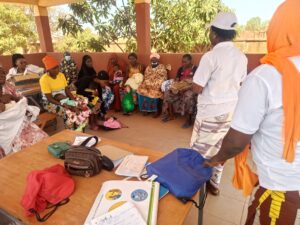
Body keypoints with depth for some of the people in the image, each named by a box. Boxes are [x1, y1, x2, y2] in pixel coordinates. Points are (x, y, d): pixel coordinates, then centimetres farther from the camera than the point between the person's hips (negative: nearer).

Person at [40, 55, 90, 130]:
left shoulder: (61, 75, 2)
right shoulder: (44, 79, -17)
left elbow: (67, 90, 3)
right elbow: (49, 98, -20)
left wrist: (75, 100, -14)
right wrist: (64, 105, -31)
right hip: (50, 103, -6)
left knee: (82, 104, -14)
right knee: (68, 112, -32)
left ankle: (78, 130, -3)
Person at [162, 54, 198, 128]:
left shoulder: (195, 69, -6)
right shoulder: (180, 69, 11)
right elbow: (177, 80, 12)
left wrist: (185, 88, -26)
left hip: (191, 89, -5)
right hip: (180, 88, 6)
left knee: (188, 97, -39)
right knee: (168, 93, -16)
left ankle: (189, 119, -24)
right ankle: (171, 115, -4)